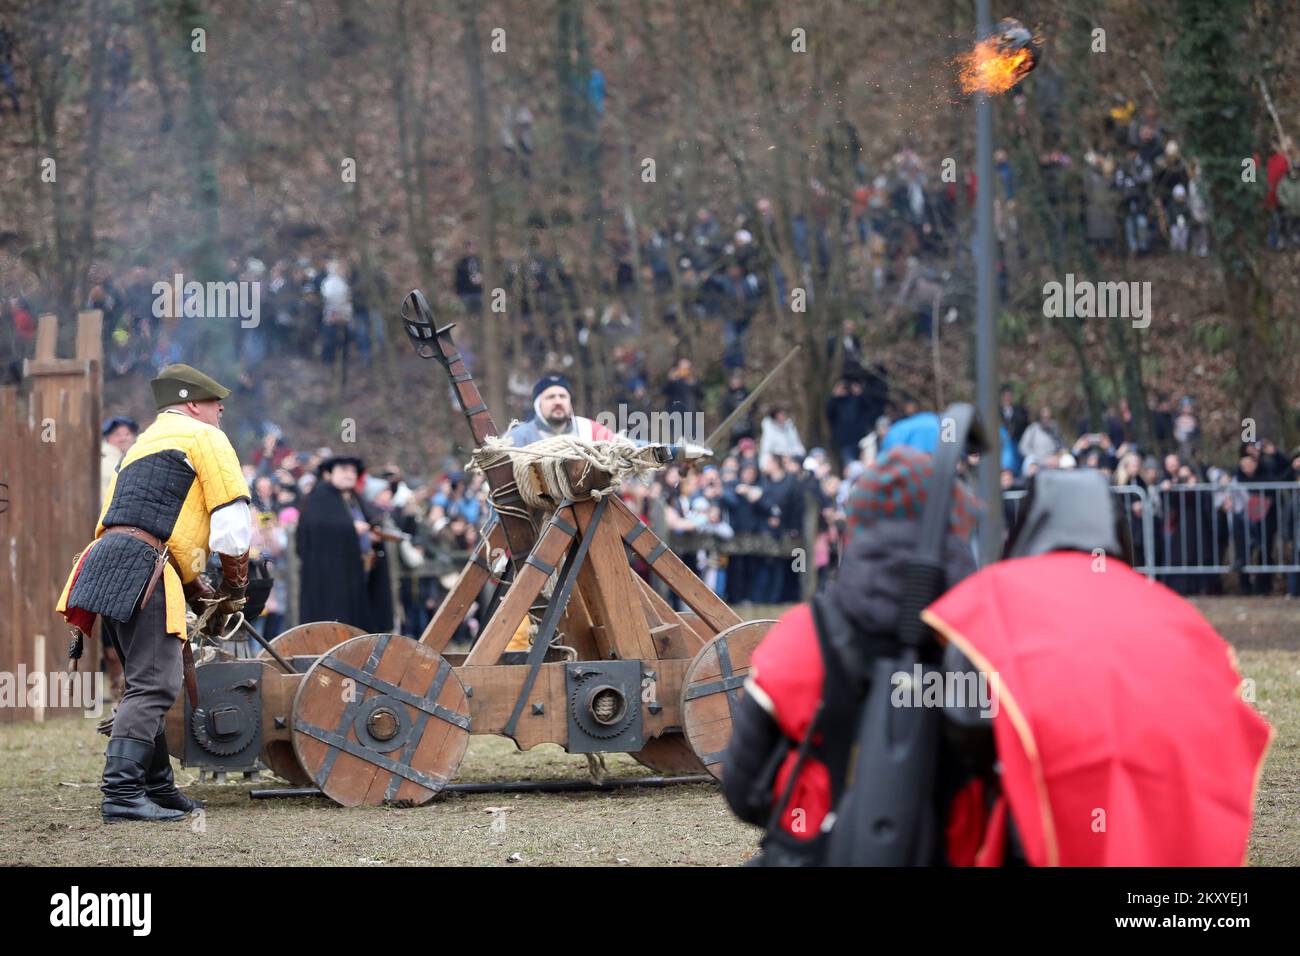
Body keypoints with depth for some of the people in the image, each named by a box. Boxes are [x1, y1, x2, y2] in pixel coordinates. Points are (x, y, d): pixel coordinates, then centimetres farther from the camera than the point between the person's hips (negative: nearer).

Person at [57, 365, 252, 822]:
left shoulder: (144, 445, 32)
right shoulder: (204, 438, 5)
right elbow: (234, 526, -1)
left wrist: (200, 593, 28)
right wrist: (234, 588, 11)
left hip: (108, 562, 9)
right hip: (140, 571, -9)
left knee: (147, 683, 17)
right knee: (153, 686, -13)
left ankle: (157, 787, 23)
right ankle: (121, 793, -21)